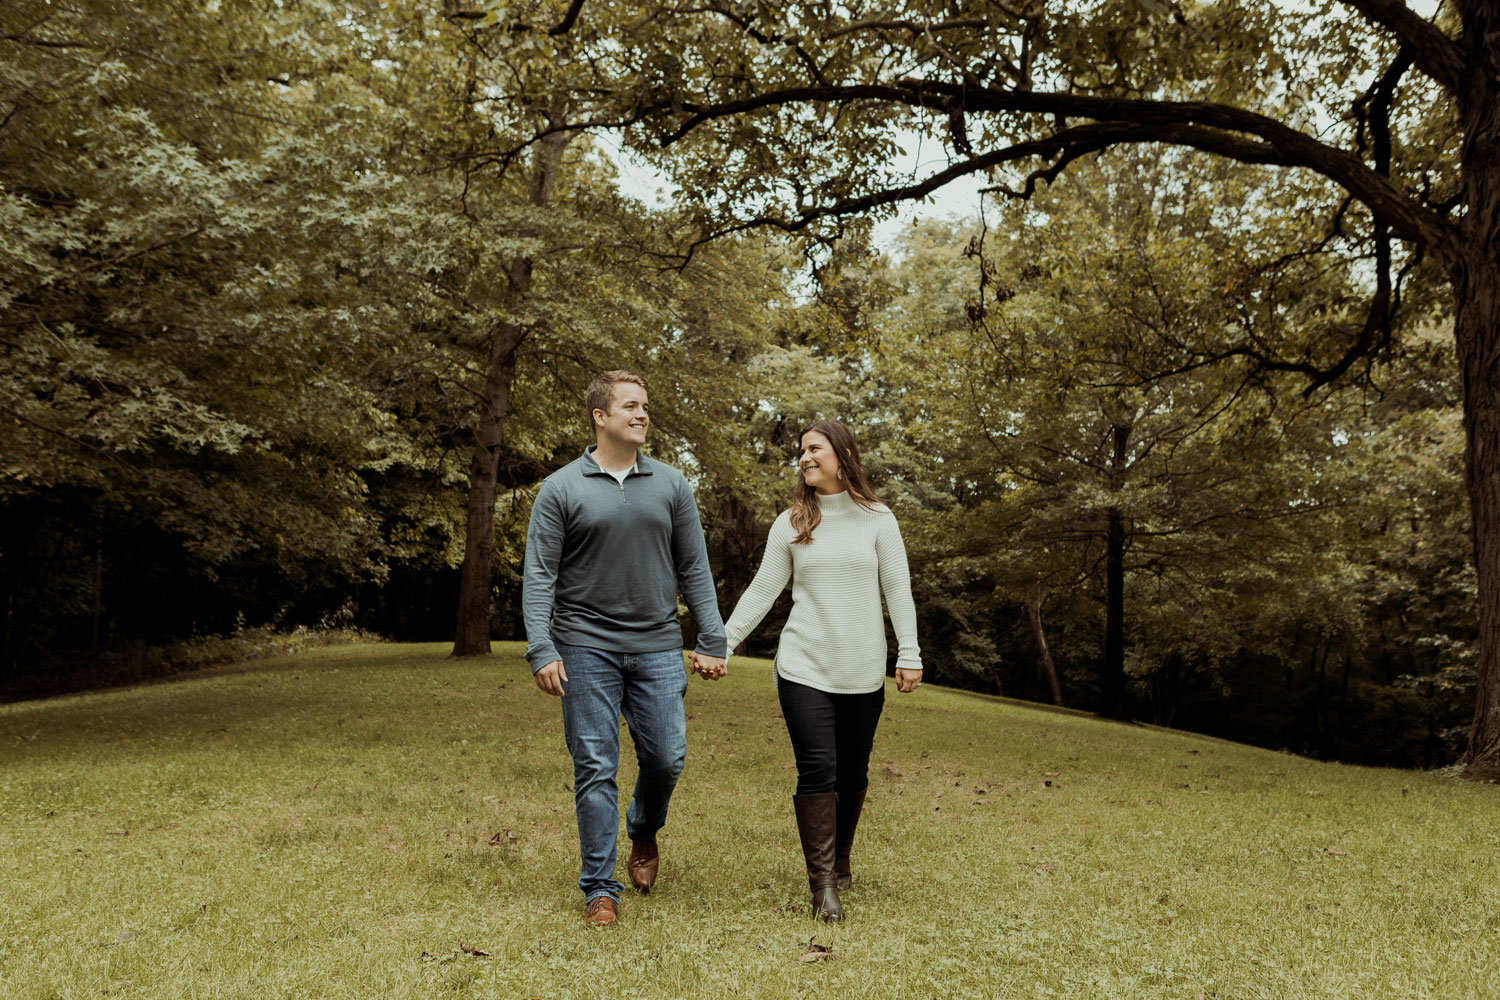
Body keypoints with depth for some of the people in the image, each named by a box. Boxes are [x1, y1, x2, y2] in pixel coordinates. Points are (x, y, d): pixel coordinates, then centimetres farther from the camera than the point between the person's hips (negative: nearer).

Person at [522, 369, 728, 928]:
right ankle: (599, 888, 12)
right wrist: (541, 652, -11)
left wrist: (712, 641, 6)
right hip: (587, 648, -2)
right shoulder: (561, 489, 1)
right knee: (596, 769, 0)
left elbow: (694, 569, 11)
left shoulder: (671, 485, 9)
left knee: (666, 758, 2)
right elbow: (539, 576, -1)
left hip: (657, 646, 2)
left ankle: (644, 833, 34)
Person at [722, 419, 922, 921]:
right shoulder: (790, 524, 4)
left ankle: (840, 864, 30)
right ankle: (823, 885, -3)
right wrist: (721, 644, 0)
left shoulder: (877, 519, 2)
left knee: (852, 774, 9)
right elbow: (761, 591, 6)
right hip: (804, 668, -1)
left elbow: (898, 591, 4)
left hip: (863, 673, 1)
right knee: (817, 772, -9)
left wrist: (909, 654, 0)